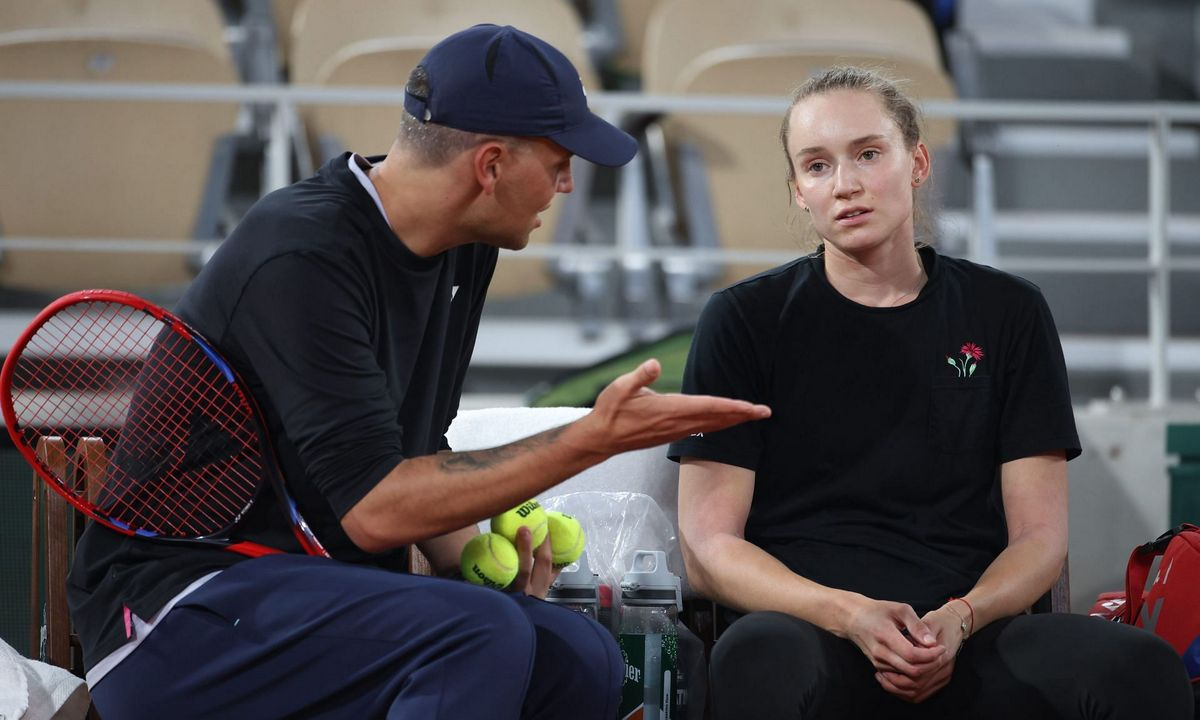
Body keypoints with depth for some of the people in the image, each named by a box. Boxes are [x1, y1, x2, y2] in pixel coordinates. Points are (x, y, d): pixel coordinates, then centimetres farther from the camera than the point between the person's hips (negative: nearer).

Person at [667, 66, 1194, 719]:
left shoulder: (1007, 315, 15)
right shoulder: (745, 320, 9)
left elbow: (1038, 535, 11)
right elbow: (708, 547, 3)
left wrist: (959, 619, -12)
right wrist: (849, 616, -15)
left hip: (969, 639, 2)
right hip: (806, 627, -2)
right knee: (760, 665, -42)